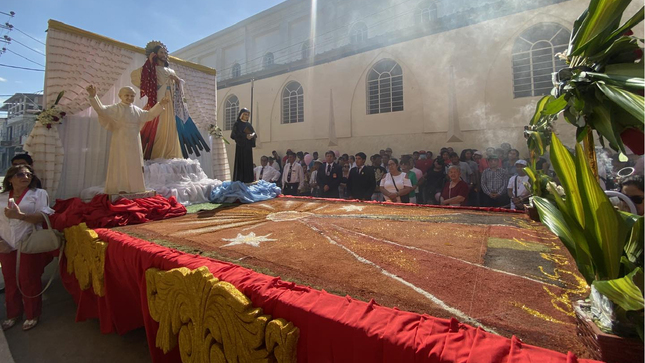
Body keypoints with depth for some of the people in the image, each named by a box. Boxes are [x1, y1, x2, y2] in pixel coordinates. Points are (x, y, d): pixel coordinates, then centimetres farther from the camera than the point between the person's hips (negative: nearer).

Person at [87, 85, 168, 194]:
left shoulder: (137, 110, 12)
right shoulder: (115, 108, -4)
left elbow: (149, 115, 21)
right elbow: (101, 109, -18)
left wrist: (160, 104, 16)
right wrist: (93, 96, -33)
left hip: (134, 145, 6)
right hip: (121, 144, -5)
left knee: (134, 167, 10)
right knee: (120, 167, -3)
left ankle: (134, 191, 19)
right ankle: (120, 191, 1)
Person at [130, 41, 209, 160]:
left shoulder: (170, 71, 21)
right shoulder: (152, 69, 6)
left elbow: (179, 87, 23)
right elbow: (134, 74, -7)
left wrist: (177, 79, 1)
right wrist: (149, 62, -6)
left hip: (170, 105, 5)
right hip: (158, 103, -5)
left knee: (170, 129, 2)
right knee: (157, 129, -10)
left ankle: (169, 156, 5)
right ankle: (155, 156, -9)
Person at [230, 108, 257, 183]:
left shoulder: (249, 124, 18)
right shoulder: (237, 124, 2)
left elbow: (254, 133, 11)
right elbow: (234, 135, -9)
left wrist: (251, 135, -13)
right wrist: (245, 136, -17)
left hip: (248, 147, 5)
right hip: (240, 147, -5)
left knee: (248, 163, 1)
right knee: (240, 163, -10)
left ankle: (248, 181, 2)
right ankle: (239, 182, -9)